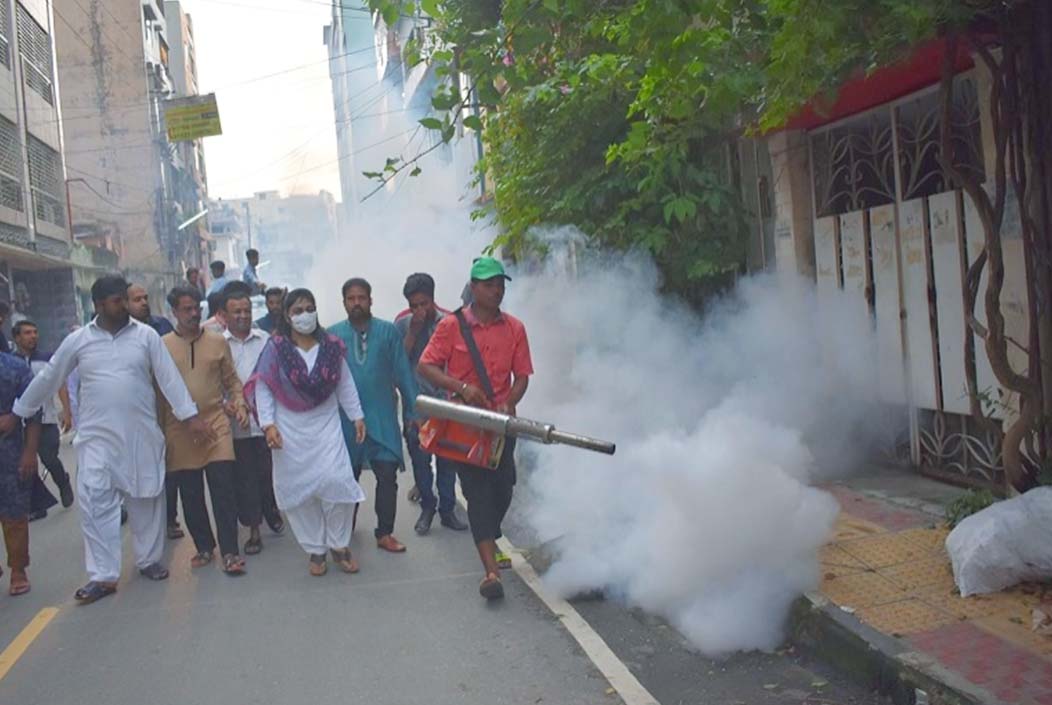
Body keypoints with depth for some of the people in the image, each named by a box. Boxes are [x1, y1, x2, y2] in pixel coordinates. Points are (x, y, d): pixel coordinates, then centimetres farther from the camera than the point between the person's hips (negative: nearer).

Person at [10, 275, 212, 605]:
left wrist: (190, 416, -12)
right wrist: (16, 414, 15)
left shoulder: (146, 335, -1)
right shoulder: (77, 340, 1)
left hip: (141, 434, 0)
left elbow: (169, 377, -4)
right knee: (95, 503, -6)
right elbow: (47, 379, 11)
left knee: (146, 500, 9)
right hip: (96, 436, 0)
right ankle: (103, 575, 0)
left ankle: (148, 559, 27)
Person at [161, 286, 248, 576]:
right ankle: (204, 547, 23)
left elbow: (232, 380, 12)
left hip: (216, 424, 0)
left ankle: (230, 552, 3)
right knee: (190, 495, 8)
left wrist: (240, 404, -5)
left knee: (224, 491, -4)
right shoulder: (162, 345, 2)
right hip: (179, 430, 0)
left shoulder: (218, 341, 5)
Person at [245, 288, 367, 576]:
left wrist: (357, 416, 6)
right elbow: (263, 388, -6)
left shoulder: (331, 346, 0)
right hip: (290, 430, -1)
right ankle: (315, 549, 20)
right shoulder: (275, 348, -6)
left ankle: (339, 545, 11)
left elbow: (345, 384, 6)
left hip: (327, 425, 1)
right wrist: (268, 424, -14)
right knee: (299, 488, 5)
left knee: (336, 481, -10)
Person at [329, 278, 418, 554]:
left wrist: (414, 410, -3)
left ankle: (385, 533, 9)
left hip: (383, 419, -1)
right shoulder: (332, 335, 1)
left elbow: (403, 373, -1)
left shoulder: (388, 331, -1)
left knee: (387, 475, -4)